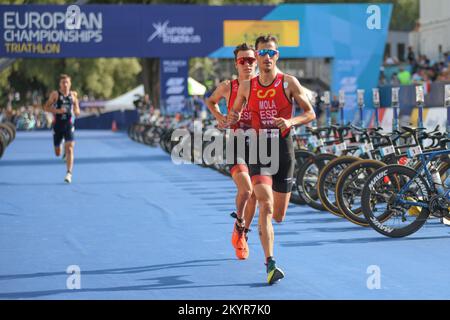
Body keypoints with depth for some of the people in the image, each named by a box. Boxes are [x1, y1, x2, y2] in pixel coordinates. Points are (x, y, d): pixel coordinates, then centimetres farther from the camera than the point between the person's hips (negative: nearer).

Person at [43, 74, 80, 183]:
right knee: (57, 153, 10)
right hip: (57, 125, 0)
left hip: (69, 125, 0)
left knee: (69, 149, -16)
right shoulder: (55, 94, -3)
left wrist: (76, 112, -11)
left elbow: (77, 111, 14)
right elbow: (46, 107, -4)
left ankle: (69, 173, -16)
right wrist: (58, 111, -19)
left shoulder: (73, 95, 4)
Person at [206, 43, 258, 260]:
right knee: (245, 190, -23)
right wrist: (219, 117, 3)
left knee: (254, 195, 10)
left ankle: (242, 236, 30)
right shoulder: (227, 87, 0)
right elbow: (210, 101, 19)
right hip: (236, 145, -2)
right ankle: (239, 224, 3)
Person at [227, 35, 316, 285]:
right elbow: (235, 113, 20)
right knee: (266, 206, -20)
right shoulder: (247, 86, 5)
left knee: (278, 215, 8)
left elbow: (310, 113, 2)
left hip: (283, 151, 0)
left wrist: (291, 121, -17)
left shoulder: (289, 83, 0)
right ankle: (270, 264, -21)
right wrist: (232, 118, -4)